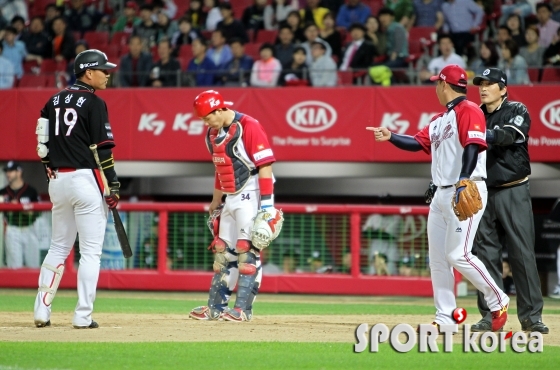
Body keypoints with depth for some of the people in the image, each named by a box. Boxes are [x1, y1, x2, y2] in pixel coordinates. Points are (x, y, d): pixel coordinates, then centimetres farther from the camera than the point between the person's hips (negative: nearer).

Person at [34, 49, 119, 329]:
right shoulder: (94, 103, -9)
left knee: (58, 248, 14)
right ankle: (83, 316, -5)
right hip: (86, 179, -7)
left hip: (58, 180, 7)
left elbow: (43, 141, 15)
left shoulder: (55, 100, 12)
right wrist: (113, 185, -9)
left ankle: (41, 311, 8)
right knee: (91, 251, -1)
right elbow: (103, 148, -13)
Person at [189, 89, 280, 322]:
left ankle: (243, 309, -9)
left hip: (250, 196, -9)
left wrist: (266, 203, -23)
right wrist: (216, 201, 23)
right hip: (230, 198, 9)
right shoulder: (213, 134, 10)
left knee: (247, 251, -10)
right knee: (222, 251, 10)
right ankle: (216, 307, 15)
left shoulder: (249, 127, -16)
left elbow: (265, 165, -19)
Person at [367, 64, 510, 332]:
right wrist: (390, 137, 5)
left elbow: (474, 147, -21)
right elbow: (418, 142, 18)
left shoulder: (468, 111, -10)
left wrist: (463, 181, -30)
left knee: (458, 255, -14)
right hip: (442, 195, 10)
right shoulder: (440, 119, 20)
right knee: (438, 258, 6)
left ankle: (497, 302, 1)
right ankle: (445, 318, 9)